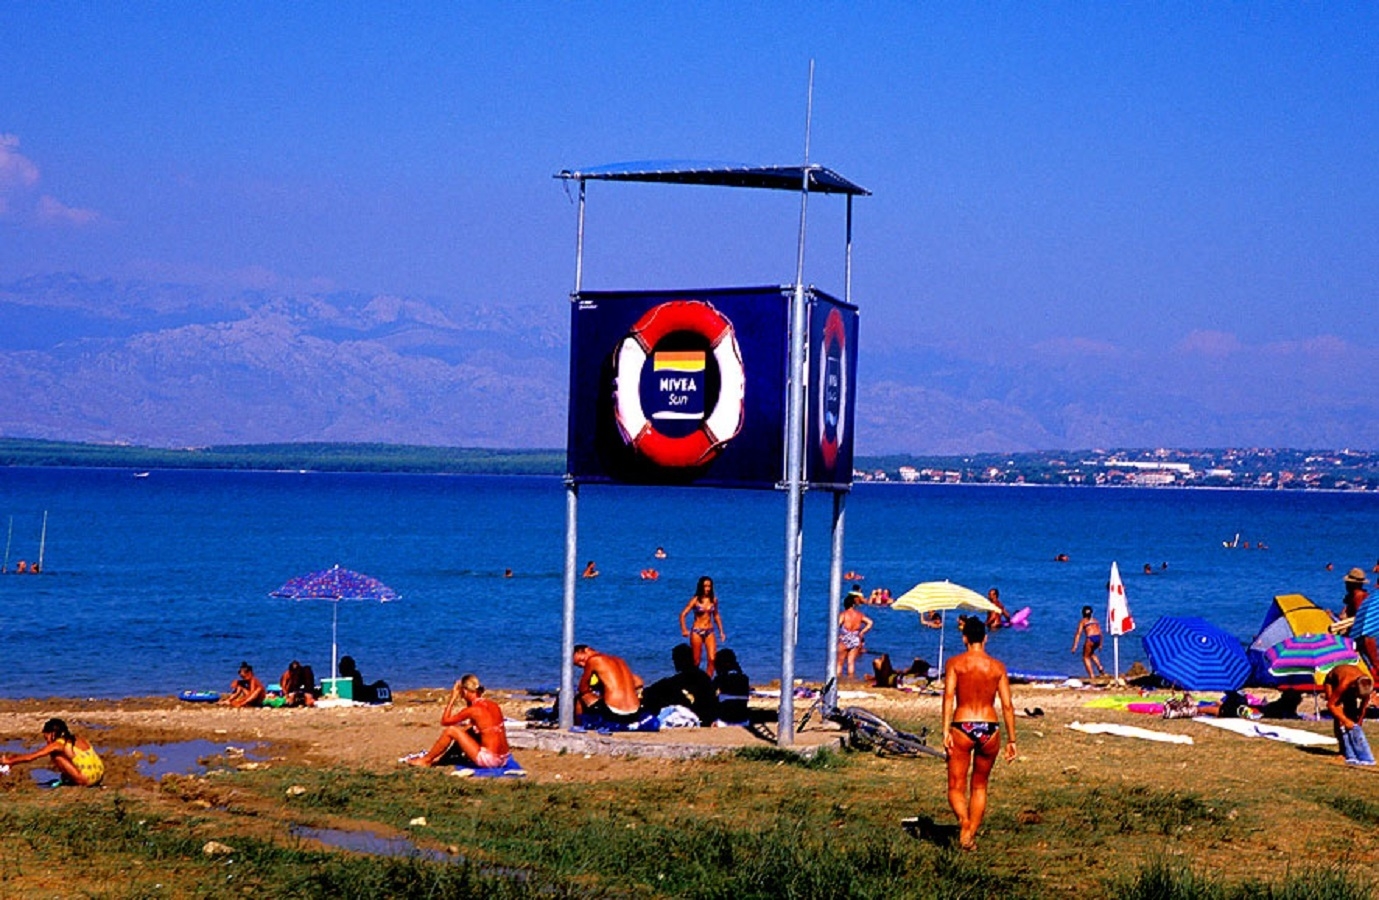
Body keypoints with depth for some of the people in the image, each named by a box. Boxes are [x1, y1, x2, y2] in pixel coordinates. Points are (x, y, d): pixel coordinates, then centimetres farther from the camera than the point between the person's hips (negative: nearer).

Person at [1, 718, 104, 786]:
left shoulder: (57, 744, -4)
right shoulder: (80, 740, 15)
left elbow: (29, 757, -1)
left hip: (86, 780, -8)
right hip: (99, 777, 8)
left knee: (55, 756, -2)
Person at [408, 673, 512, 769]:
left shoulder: (473, 710, -12)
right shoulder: (493, 705, 10)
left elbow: (444, 721, 0)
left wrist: (452, 699, 4)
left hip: (489, 759, -8)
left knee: (450, 730, 1)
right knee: (464, 730, 26)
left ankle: (426, 760, 16)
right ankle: (442, 757, 35)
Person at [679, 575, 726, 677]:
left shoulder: (713, 599, 3)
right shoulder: (695, 600, -8)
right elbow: (683, 614, -11)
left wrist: (721, 631, 13)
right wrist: (684, 630, -24)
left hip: (709, 631, 3)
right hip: (697, 631, -3)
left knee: (712, 659, -10)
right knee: (696, 661, 3)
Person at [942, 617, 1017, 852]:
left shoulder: (955, 663, 1)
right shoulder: (997, 667, 6)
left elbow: (949, 696, -12)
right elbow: (1007, 705, 3)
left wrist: (946, 731, -15)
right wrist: (1011, 740, 8)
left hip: (962, 728, -2)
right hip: (989, 728, 2)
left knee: (956, 787, 3)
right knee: (979, 787, 19)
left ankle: (964, 820, -25)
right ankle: (971, 834, 18)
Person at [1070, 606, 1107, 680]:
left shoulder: (1083, 621, 8)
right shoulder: (1095, 620, 22)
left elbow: (1078, 634, -1)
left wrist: (1075, 646, -4)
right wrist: (1100, 644, 30)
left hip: (1090, 638, -5)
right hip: (1098, 638, 5)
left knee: (1086, 657, 13)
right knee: (1091, 653, 32)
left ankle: (1091, 676, 5)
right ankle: (1100, 668, 17)